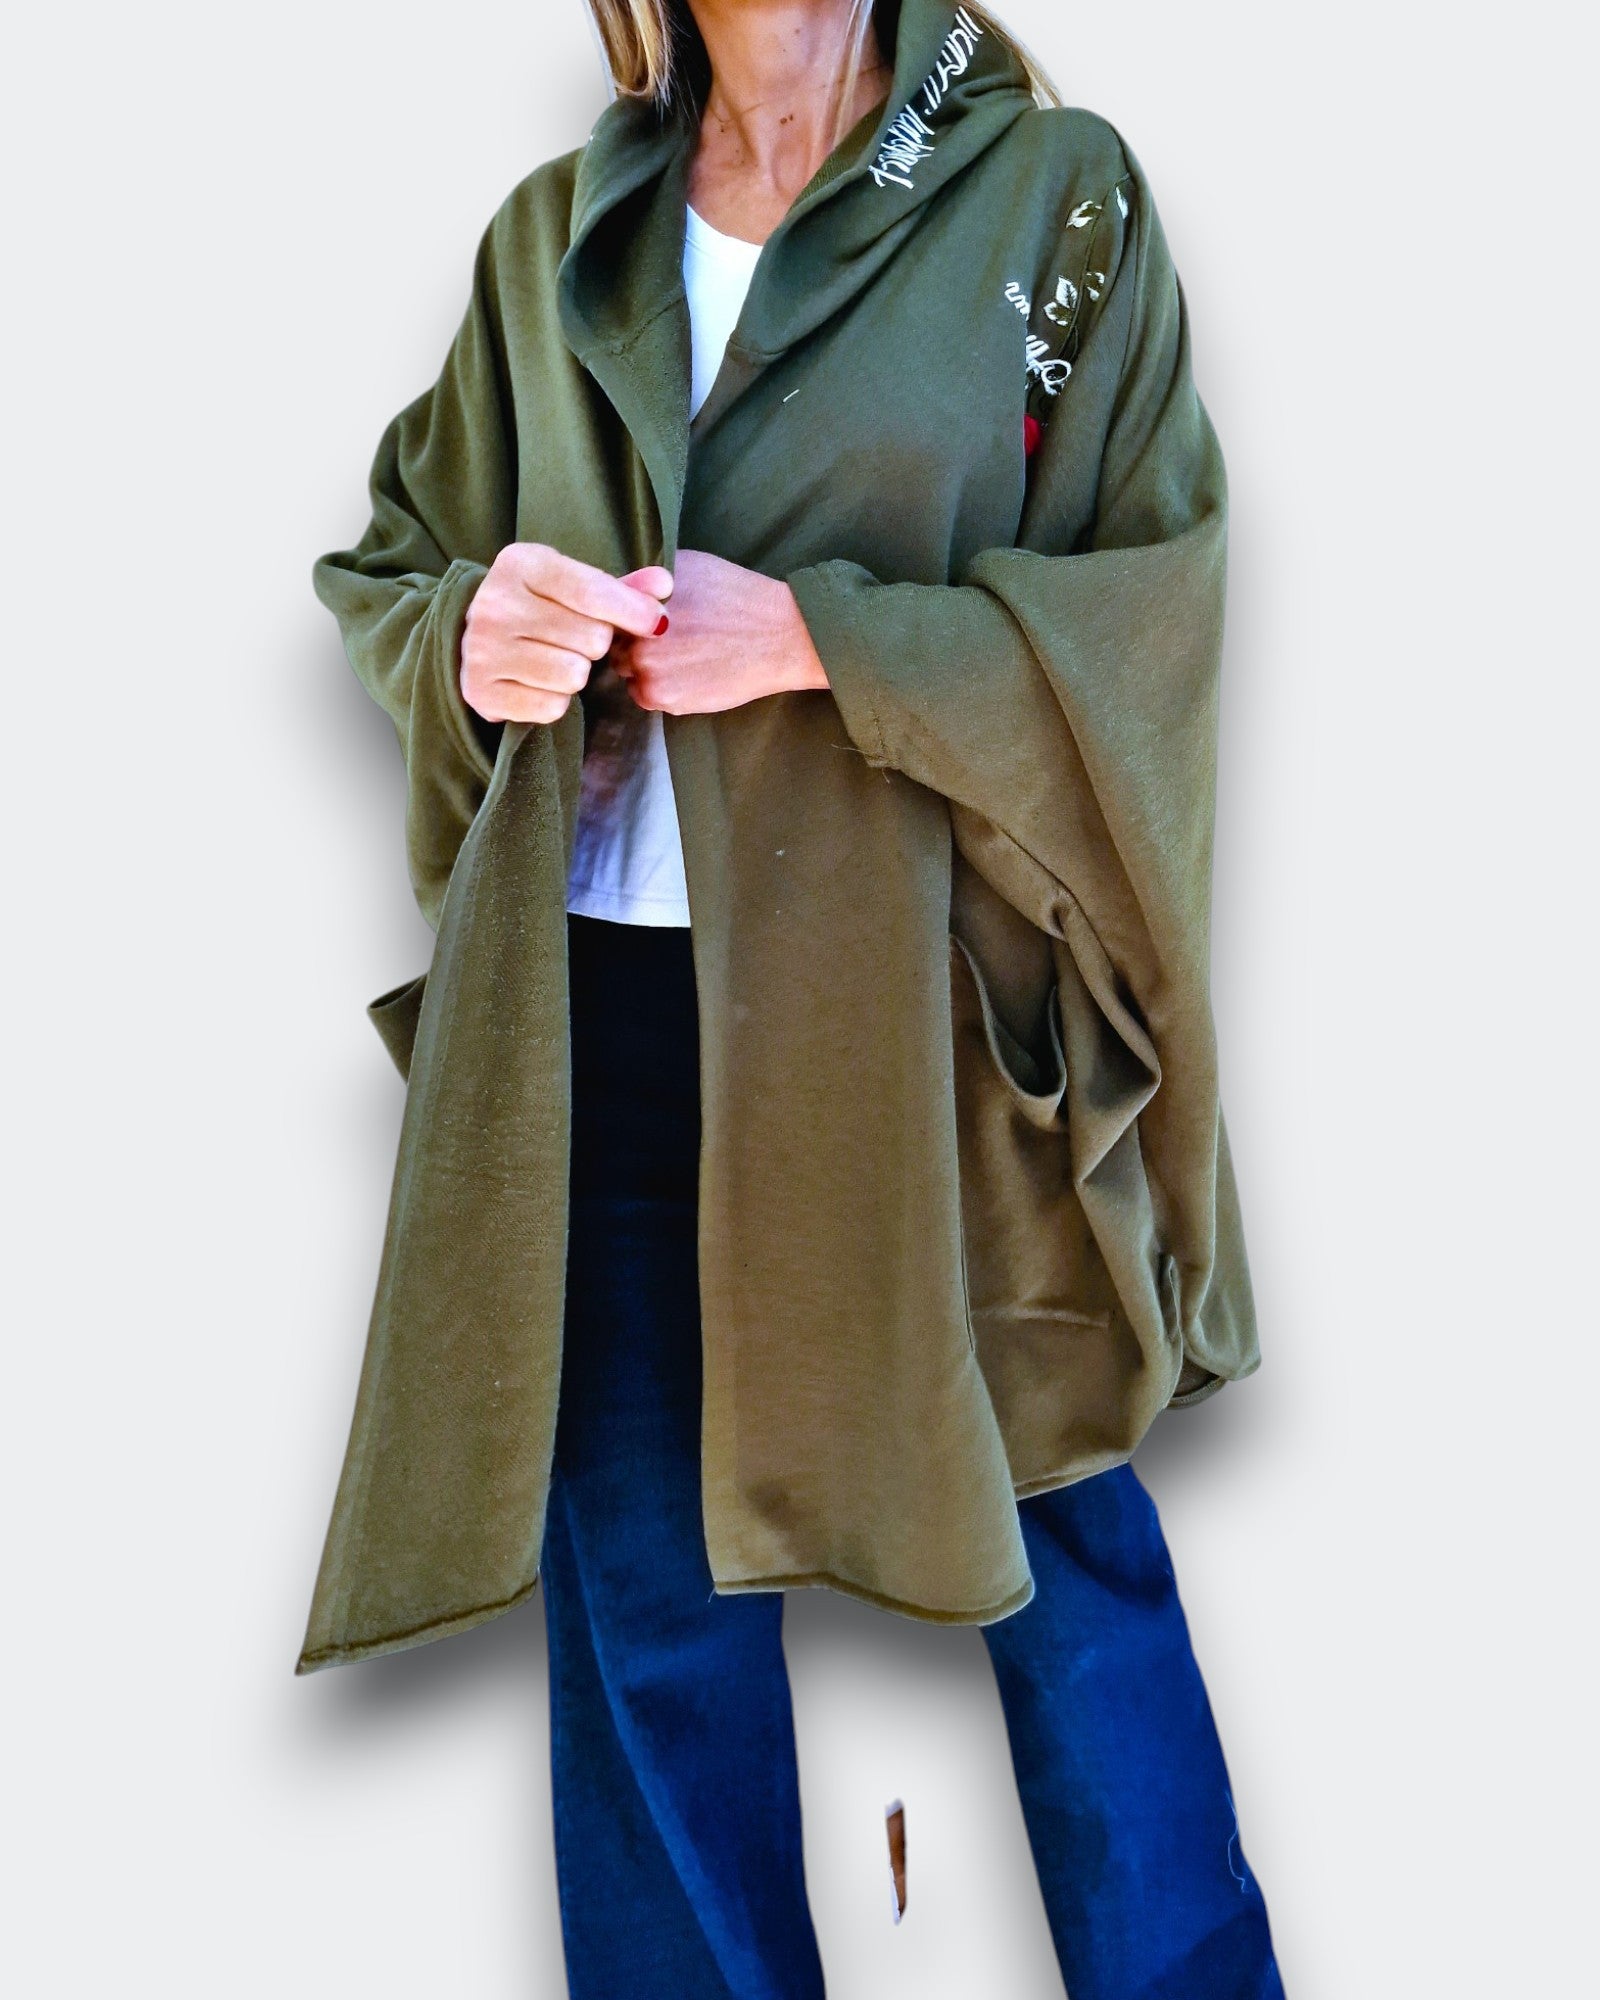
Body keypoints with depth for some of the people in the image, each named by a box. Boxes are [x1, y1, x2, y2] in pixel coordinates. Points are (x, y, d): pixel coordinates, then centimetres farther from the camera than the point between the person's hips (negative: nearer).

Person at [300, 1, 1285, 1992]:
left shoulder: (1055, 192, 1)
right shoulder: (553, 237, 10)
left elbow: (1157, 601, -5)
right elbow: (386, 568, 14)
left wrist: (820, 635, -16)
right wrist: (468, 631, -9)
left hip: (930, 1011, -2)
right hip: (602, 1016, 3)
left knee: (1049, 1534, 10)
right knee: (645, 1588, 11)